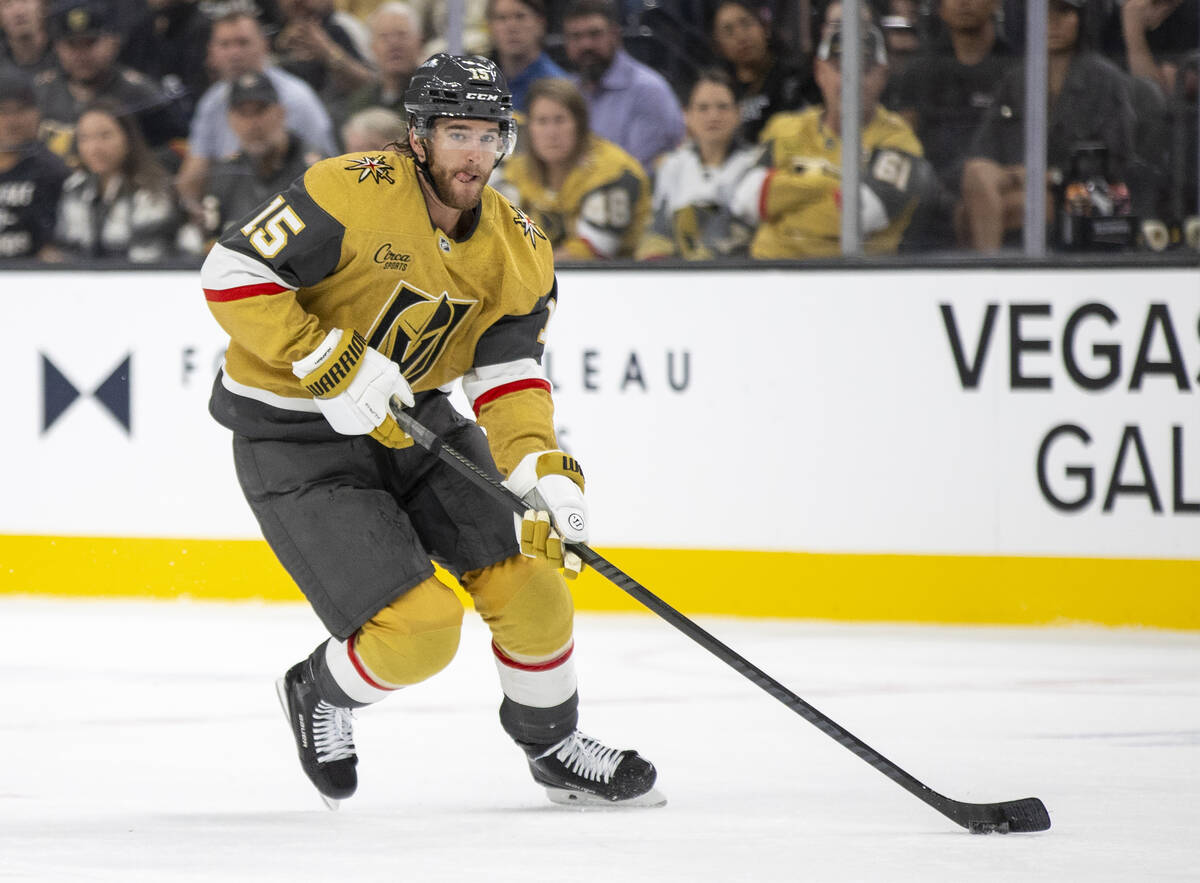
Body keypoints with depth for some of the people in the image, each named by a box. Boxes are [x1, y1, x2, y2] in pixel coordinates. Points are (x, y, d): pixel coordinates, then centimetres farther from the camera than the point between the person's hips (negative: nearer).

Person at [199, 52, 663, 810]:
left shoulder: (519, 250, -5)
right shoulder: (355, 195, -24)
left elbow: (510, 379, -8)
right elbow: (232, 273, -22)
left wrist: (542, 468, -27)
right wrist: (329, 363, -29)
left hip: (413, 419, 6)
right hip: (294, 436, -6)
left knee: (528, 588, -2)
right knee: (417, 634, -15)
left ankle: (555, 748, 23)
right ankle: (320, 694, 17)